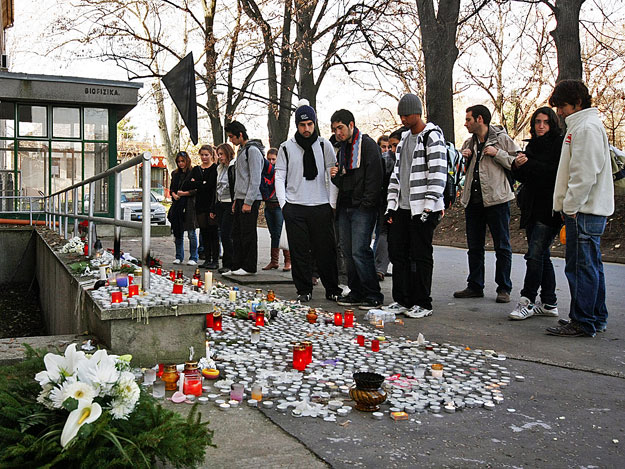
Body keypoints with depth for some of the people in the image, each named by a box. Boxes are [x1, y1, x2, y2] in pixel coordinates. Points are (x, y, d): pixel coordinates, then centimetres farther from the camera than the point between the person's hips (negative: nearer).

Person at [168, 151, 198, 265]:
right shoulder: (175, 174, 15)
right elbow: (171, 188, 21)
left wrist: (185, 193, -14)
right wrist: (174, 194, 1)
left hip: (189, 206, -6)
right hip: (177, 205, 6)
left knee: (191, 233, -3)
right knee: (177, 233, 9)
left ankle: (193, 258, 4)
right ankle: (179, 257, 20)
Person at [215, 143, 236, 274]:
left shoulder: (235, 166, -8)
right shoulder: (219, 168, 18)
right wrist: (213, 208, 19)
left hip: (230, 204, -8)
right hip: (220, 204, 8)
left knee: (226, 234, -11)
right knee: (223, 235, 8)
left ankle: (229, 264, -4)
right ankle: (226, 264, 13)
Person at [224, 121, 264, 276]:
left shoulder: (253, 150, -12)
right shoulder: (242, 150, 19)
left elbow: (255, 179, -17)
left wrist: (248, 202, -20)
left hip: (250, 200, -9)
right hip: (240, 199, 10)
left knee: (248, 234, -5)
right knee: (237, 233, 10)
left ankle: (249, 267, 2)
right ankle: (237, 266, 15)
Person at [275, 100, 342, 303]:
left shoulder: (324, 145, 6)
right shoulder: (286, 147, 7)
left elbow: (333, 176, 4)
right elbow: (279, 177, 7)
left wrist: (332, 203, -3)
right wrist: (283, 203, -2)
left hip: (321, 206, 0)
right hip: (295, 208, 0)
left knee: (326, 250, 1)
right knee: (299, 251, 2)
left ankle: (332, 289, 13)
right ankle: (304, 290, 12)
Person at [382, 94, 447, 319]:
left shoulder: (432, 136, -8)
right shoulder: (404, 138, 17)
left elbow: (438, 173, -15)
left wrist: (429, 206, -18)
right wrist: (391, 204, 13)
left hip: (423, 208, -8)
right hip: (402, 207, 8)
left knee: (421, 256, -1)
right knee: (397, 253, 9)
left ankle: (422, 304, 9)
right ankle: (402, 300, 18)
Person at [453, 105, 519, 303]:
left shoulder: (502, 139, -3)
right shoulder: (469, 142, 15)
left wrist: (497, 153, -15)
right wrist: (462, 156, 6)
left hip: (496, 199, -6)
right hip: (473, 200, 6)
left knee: (502, 246, 2)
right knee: (474, 247, 12)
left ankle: (504, 288, 11)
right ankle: (475, 286, 21)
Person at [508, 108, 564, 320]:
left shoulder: (560, 144, -5)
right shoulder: (532, 145, 17)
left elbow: (557, 173, -17)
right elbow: (524, 177, 18)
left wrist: (530, 165, -17)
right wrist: (517, 166, -3)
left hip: (549, 209, -8)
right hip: (532, 208, 8)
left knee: (534, 254, -12)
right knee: (541, 255, 10)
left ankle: (527, 301, -6)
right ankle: (549, 303, 17)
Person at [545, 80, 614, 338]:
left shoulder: (587, 127, -13)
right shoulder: (579, 125, 20)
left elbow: (585, 173, -20)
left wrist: (571, 207, -16)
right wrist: (570, 207, 19)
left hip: (584, 210, -11)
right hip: (586, 209, 11)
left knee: (581, 266, -7)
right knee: (591, 265, 14)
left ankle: (583, 322, -2)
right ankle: (597, 318, 22)